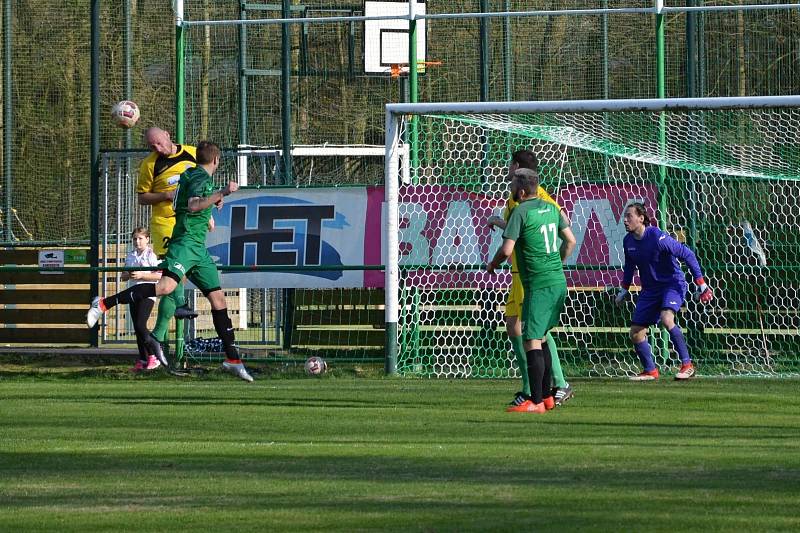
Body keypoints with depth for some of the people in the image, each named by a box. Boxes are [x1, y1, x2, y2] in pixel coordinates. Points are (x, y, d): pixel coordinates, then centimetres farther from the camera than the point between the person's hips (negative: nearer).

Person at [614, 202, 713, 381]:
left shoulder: (658, 237, -23)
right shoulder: (628, 241, -2)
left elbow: (687, 254, -18)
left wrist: (701, 283, -19)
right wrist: (624, 290, 22)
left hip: (673, 284, -7)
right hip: (650, 289, 7)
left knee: (666, 319, -32)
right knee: (635, 332, 1)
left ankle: (687, 365, -23)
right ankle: (650, 371, 19)